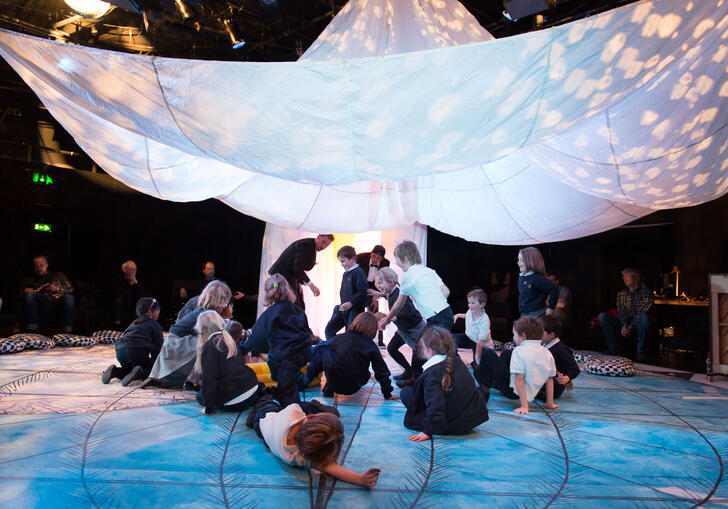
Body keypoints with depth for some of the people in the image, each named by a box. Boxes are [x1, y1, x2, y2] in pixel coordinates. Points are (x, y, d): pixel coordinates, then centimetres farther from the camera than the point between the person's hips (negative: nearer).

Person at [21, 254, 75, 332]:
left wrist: (57, 289, -6)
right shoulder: (30, 280, 26)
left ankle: (68, 330, -33)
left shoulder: (58, 275, 23)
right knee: (30, 294, -26)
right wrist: (26, 291, -8)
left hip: (59, 301, -1)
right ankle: (31, 328, -26)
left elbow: (70, 288, 12)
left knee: (69, 297, -33)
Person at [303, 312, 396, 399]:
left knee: (321, 347, 12)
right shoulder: (371, 347, -9)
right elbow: (382, 371, -5)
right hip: (353, 388, 1)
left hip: (334, 384, 0)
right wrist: (387, 394, 7)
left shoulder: (339, 337, -5)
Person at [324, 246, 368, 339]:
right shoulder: (345, 274, 14)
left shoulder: (358, 272, -13)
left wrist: (351, 302, -23)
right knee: (329, 330, 8)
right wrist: (343, 304, 12)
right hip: (342, 309, 9)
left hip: (354, 310, -9)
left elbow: (363, 291, -20)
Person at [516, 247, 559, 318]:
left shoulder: (538, 279, -19)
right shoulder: (521, 277, 6)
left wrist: (551, 307, -13)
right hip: (524, 313, 8)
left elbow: (554, 290, -19)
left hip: (537, 315, -8)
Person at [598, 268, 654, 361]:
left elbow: (641, 313, -15)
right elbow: (621, 314, 0)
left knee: (644, 317, -37)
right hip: (624, 325, 4)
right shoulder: (621, 294, 11)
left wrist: (630, 327, -28)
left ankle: (641, 350, -20)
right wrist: (624, 325, -21)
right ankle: (614, 348, -12)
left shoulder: (646, 293, -3)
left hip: (638, 327, -4)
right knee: (602, 316, -19)